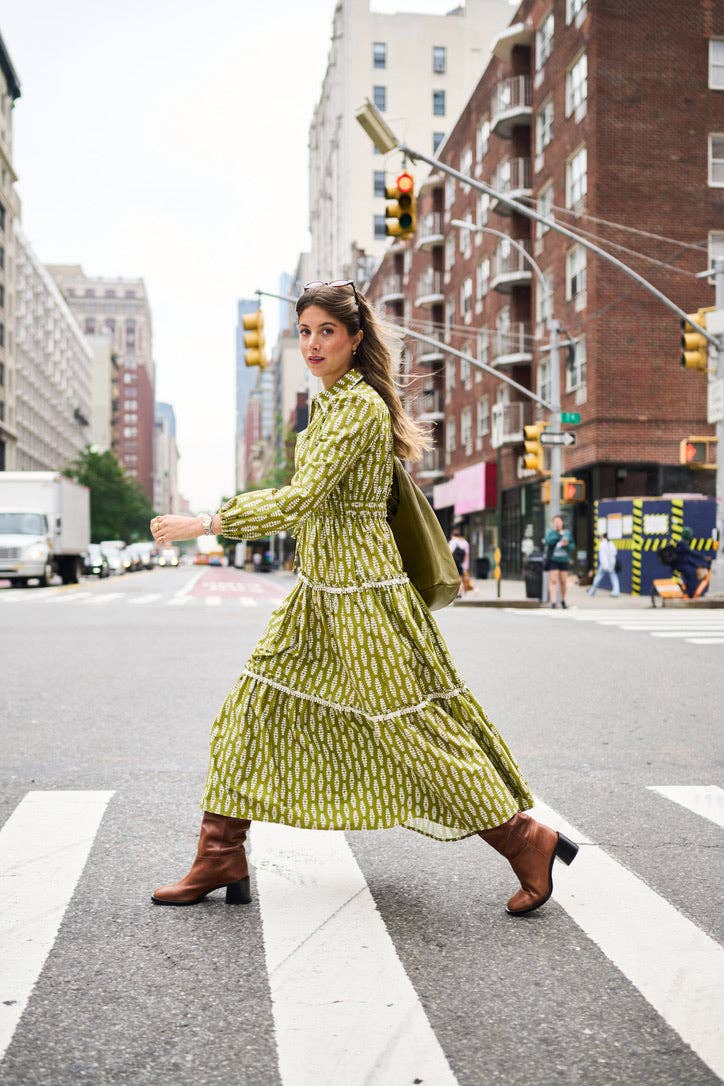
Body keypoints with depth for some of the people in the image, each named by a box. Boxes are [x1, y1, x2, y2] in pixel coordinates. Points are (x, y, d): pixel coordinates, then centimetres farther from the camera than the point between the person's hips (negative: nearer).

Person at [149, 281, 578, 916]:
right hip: (319, 590, 10)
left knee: (410, 726, -3)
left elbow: (301, 498, -26)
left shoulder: (359, 405, -17)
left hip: (360, 590, -10)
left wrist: (206, 522, -24)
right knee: (254, 710, 8)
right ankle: (222, 860, 17)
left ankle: (526, 839, 12)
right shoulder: (334, 400, 14)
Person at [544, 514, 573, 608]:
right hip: (553, 560, -3)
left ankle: (563, 600, 24)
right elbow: (548, 542, -17)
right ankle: (553, 601, -15)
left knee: (563, 581, 6)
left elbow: (572, 545, 10)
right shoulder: (550, 532, 0)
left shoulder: (567, 533, 9)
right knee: (553, 581, -11)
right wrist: (559, 534, -19)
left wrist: (566, 545, -11)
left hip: (564, 559, 3)